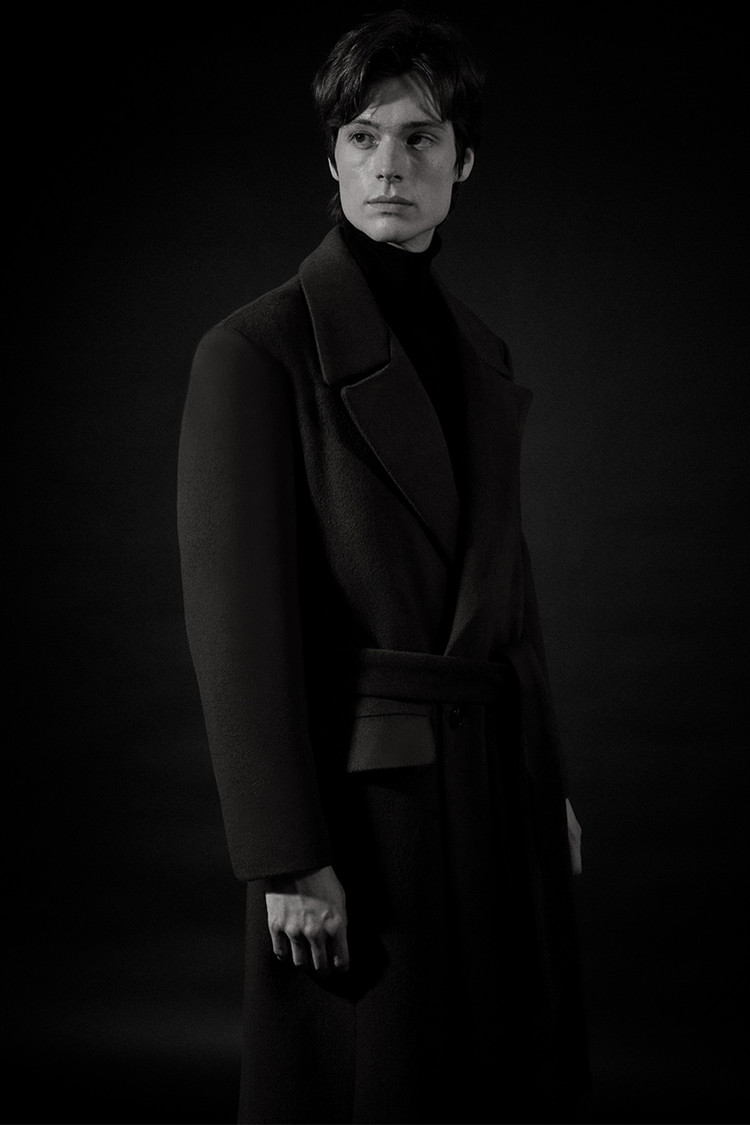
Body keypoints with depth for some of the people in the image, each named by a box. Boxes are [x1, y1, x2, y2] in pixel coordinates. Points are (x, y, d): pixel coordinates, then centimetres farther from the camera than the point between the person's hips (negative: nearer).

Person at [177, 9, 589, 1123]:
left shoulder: (481, 353, 10)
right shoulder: (256, 349, -11)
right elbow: (235, 618, -14)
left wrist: (549, 782, 14)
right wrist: (287, 859, -16)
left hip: (497, 786, 7)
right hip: (359, 788, -6)